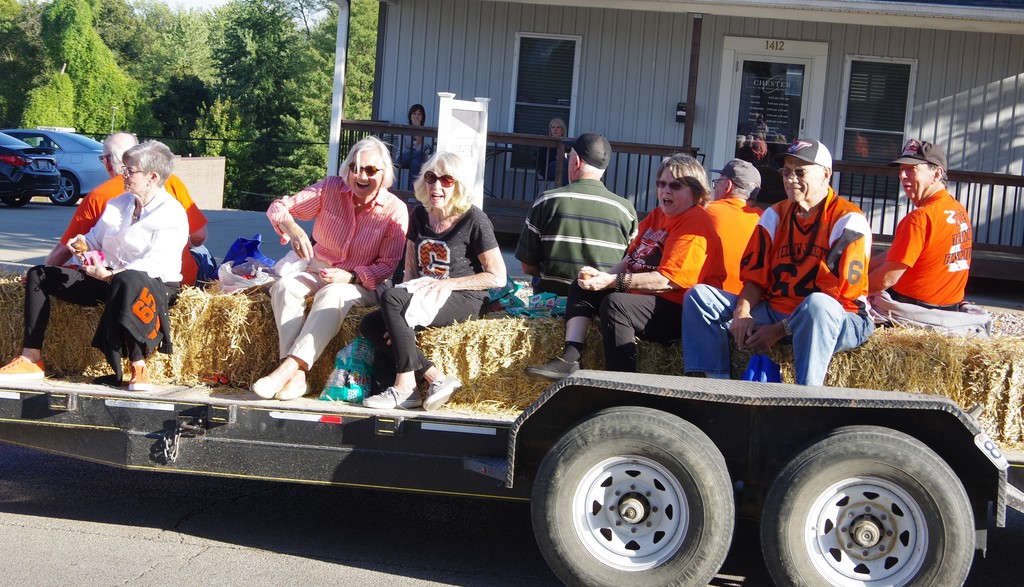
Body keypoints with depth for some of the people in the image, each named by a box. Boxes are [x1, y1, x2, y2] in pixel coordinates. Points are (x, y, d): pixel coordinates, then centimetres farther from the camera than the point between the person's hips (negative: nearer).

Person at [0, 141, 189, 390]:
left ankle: (138, 367, -38)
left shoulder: (171, 214, -11)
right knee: (39, 275, 2)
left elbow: (156, 265, -23)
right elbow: (95, 238, 24)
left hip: (155, 284, -8)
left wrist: (109, 275, -28)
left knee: (126, 282, -45)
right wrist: (84, 245, 0)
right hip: (106, 279, 8)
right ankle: (32, 359, -5)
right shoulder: (117, 204, 16)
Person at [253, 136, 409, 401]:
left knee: (332, 295, -37)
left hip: (362, 283, -3)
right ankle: (297, 375, -40)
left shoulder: (395, 210, -8)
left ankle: (287, 368, -46)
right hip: (317, 271, 3)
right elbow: (278, 207, -4)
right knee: (284, 286, -29)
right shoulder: (331, 188, -2)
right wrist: (292, 228, -27)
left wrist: (351, 277, -23)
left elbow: (389, 265, -7)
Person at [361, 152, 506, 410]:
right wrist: (398, 320, -4)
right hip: (423, 298, 7)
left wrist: (446, 284, -15)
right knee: (369, 325, -17)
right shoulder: (420, 215, 11)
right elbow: (411, 270, 12)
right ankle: (435, 379, -23)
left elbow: (497, 277, -9)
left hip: (465, 301, -7)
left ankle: (406, 384, -21)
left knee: (390, 298, -29)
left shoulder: (473, 219, -8)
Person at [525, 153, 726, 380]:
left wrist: (613, 280, -26)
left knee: (615, 304, -33)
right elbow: (631, 260, 13)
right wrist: (603, 277, -8)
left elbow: (669, 280, -23)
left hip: (679, 311, -11)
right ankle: (569, 359, -10)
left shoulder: (695, 224, -14)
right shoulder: (657, 215, 16)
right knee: (581, 288, 10)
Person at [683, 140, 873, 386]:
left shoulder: (848, 220, -7)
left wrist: (780, 329, -17)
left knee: (817, 305, -42)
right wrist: (742, 313, -13)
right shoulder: (775, 215, 14)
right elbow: (754, 278, 10)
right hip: (774, 310, 6)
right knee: (699, 296, -7)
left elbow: (838, 295, -13)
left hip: (836, 321, -6)